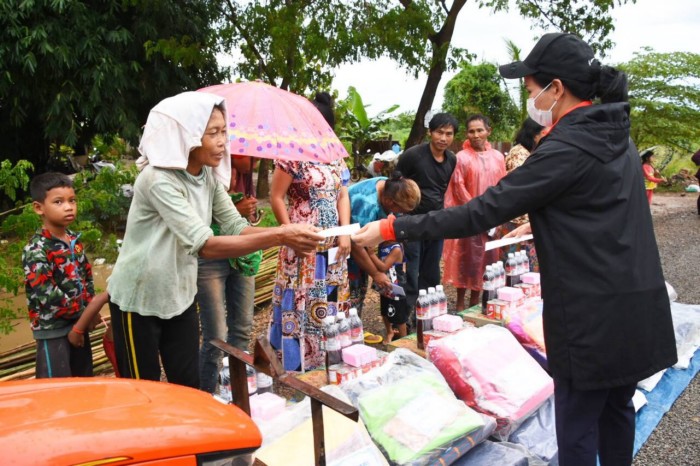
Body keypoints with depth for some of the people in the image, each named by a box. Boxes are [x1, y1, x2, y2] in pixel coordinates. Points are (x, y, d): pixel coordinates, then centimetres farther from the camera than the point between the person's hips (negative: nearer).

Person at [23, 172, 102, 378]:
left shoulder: (74, 239, 4)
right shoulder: (36, 250, -19)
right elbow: (46, 293, -24)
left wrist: (89, 310, 2)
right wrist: (80, 312, -15)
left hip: (80, 321, 7)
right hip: (52, 328, -7)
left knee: (85, 380, 19)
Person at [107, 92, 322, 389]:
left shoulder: (209, 176, -3)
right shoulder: (158, 180, -28)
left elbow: (236, 227, -7)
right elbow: (204, 245, -37)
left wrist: (287, 234, -25)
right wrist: (280, 237, -41)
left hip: (179, 296, 7)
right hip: (139, 301, -6)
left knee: (189, 388, 14)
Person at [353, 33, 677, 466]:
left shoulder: (567, 148, -18)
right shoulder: (616, 135, 9)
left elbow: (483, 211, -22)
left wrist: (393, 228, -18)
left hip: (593, 315, -9)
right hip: (636, 305, 9)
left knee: (577, 426, 4)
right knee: (616, 408, 22)